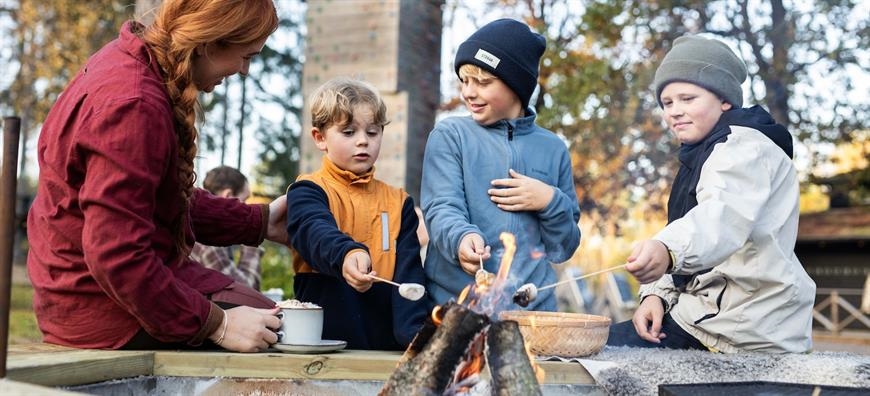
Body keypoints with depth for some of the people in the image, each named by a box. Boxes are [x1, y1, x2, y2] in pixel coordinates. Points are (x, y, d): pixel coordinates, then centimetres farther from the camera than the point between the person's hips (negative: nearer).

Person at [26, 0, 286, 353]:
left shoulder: (135, 62, 6)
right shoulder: (134, 105, -27)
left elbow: (173, 200, 16)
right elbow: (116, 257, -30)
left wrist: (261, 222, 13)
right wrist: (216, 324, -25)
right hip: (107, 313, -10)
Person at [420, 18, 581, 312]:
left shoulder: (553, 148, 9)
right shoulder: (449, 135, 3)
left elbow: (563, 248, 12)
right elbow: (442, 208, -12)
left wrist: (551, 202, -6)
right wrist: (462, 238, -32)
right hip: (454, 302, -2)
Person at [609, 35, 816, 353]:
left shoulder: (745, 147, -13)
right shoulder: (702, 156, 19)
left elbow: (724, 217, -35)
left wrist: (667, 249, -55)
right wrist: (658, 293, -1)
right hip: (706, 314, 10)